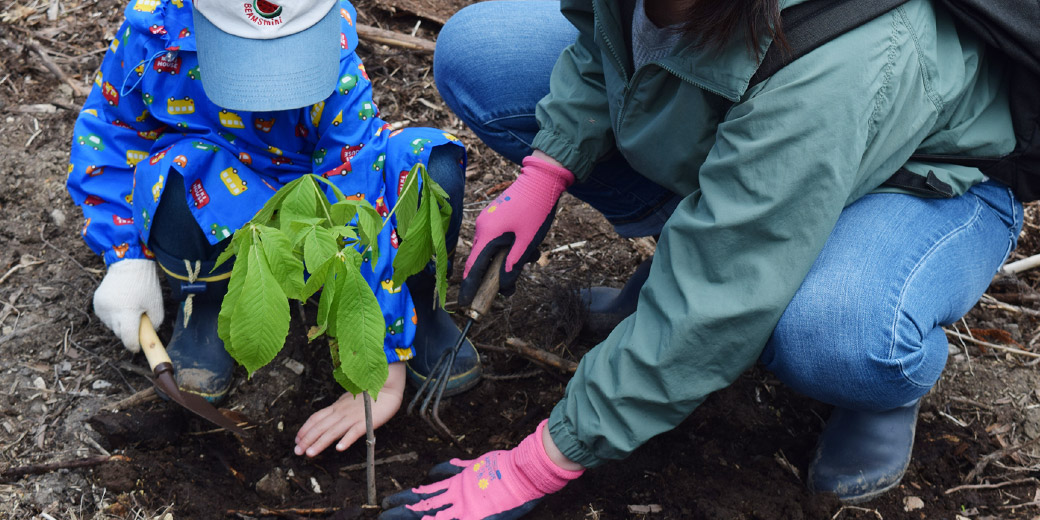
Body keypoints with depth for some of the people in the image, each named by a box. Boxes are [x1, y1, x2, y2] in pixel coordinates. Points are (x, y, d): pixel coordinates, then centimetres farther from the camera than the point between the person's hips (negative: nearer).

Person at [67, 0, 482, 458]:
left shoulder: (332, 47, -29)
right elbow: (106, 134, -5)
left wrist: (384, 370, -32)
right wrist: (127, 260, -16)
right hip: (218, 214, 1)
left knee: (433, 163, -30)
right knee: (181, 171, -37)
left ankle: (416, 304, -1)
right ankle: (206, 307, -6)